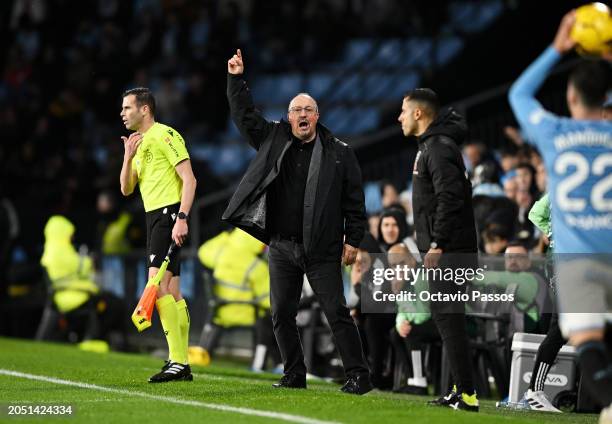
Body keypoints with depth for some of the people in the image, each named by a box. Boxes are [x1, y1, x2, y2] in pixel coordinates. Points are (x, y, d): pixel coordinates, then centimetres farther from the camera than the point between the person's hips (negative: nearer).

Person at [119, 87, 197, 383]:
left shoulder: (164, 135, -8)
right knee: (172, 293, 8)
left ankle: (177, 361, -18)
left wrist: (181, 218, -23)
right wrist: (128, 157, -1)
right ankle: (182, 364, 9)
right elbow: (126, 189, 15)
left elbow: (189, 179, -15)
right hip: (154, 217, 9)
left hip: (169, 214, -9)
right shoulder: (139, 143, 19)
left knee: (158, 286, -17)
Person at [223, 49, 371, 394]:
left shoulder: (339, 153, 0)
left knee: (337, 312, -6)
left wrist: (353, 240, -4)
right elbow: (244, 115, 11)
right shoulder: (274, 140, 9)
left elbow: (354, 200, 0)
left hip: (322, 250, -4)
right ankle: (294, 375, 17)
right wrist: (237, 80, 1)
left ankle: (358, 376, -3)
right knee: (282, 314, 6)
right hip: (282, 247, 4)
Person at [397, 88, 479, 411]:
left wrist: (437, 245, -23)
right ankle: (461, 390, 16)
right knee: (446, 316, 12)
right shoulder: (430, 145, 18)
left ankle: (467, 393, -11)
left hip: (448, 251, -11)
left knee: (448, 317, -10)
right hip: (444, 250, 11)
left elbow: (450, 198, -23)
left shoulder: (439, 148, -14)